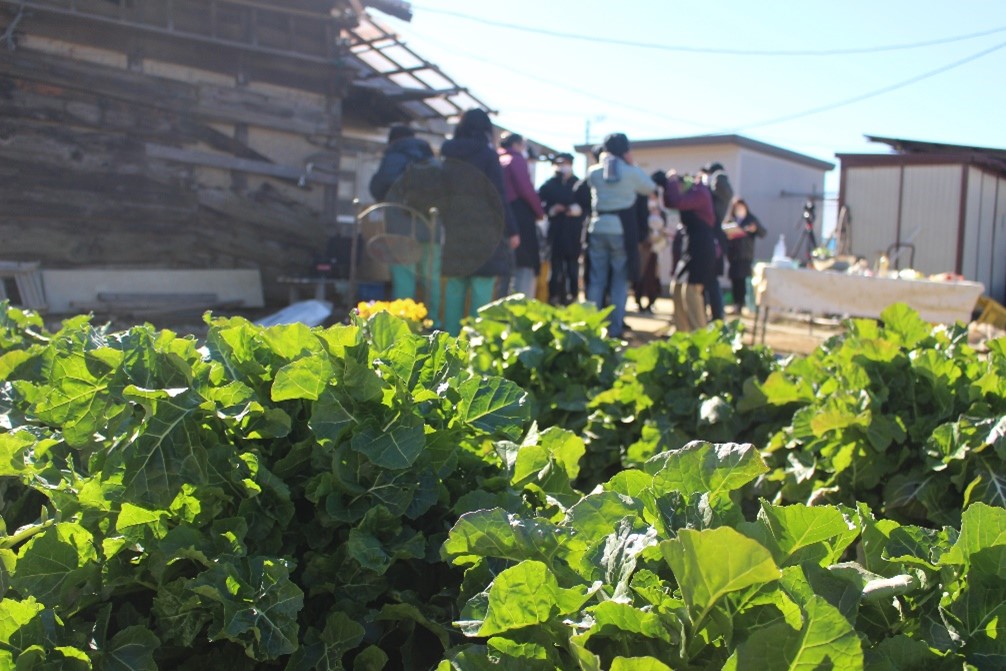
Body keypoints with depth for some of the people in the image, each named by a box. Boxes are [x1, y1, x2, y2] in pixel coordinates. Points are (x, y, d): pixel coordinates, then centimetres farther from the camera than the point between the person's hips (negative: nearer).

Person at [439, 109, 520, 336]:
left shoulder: (449, 157, 12)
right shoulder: (487, 154, -5)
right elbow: (498, 196, -8)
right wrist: (511, 230, -5)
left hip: (454, 231, 6)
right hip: (483, 230, -6)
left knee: (455, 287, 10)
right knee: (482, 289, -5)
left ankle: (451, 337, 11)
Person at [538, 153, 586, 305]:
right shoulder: (549, 185, 8)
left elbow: (589, 205, 5)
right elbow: (538, 203, 3)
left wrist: (580, 210, -13)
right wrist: (550, 210, -13)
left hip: (574, 231, 0)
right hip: (556, 231, 0)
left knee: (573, 265, 4)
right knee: (556, 265, -1)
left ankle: (572, 297, 10)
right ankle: (554, 297, 4)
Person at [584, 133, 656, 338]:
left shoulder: (594, 172, 2)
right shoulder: (633, 172, -3)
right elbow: (650, 188, 13)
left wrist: (604, 160, 21)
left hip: (598, 229, 2)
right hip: (622, 230, -2)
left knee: (596, 280, 7)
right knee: (620, 281, 3)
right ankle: (615, 328, 2)